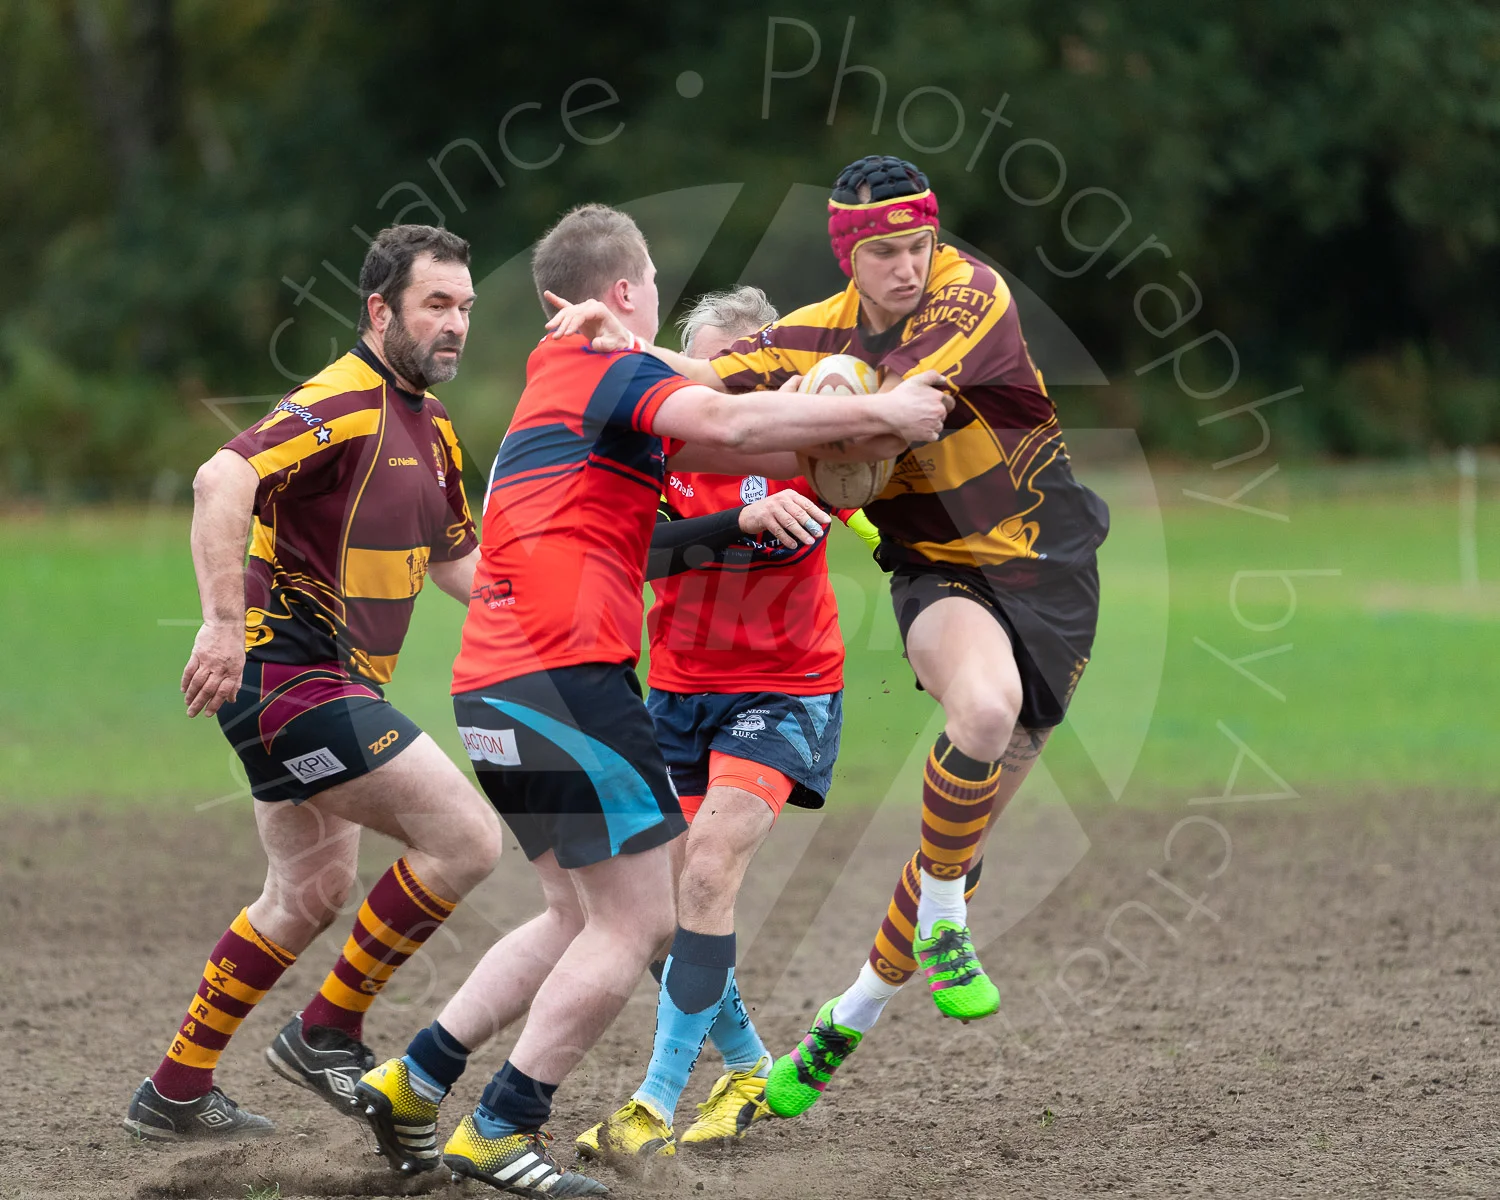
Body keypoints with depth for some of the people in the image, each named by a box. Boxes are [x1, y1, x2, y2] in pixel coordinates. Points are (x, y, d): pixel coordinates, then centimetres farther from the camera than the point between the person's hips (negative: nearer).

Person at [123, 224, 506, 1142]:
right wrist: (225, 622, -38)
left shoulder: (429, 424, 14)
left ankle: (177, 1091, 28)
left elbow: (455, 559, 25)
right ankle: (330, 1035, 0)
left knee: (311, 895, 20)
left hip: (330, 684, 11)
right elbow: (223, 479, -32)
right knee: (466, 837, -13)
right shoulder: (345, 403, -18)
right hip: (291, 675, -11)